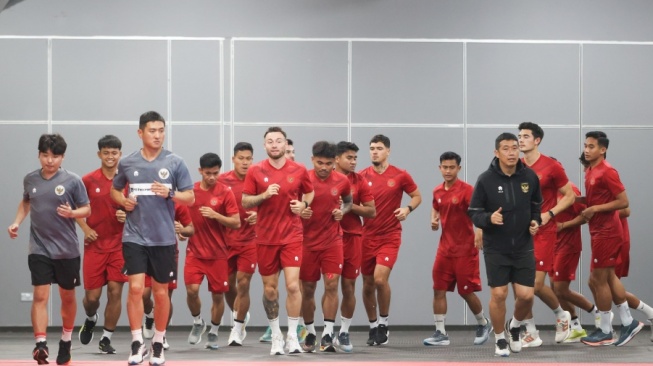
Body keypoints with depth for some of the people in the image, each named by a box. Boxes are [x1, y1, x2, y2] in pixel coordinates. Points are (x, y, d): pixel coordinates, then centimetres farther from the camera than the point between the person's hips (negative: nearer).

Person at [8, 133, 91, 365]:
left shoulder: (72, 181, -7)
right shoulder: (30, 180, 3)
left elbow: (87, 209, -1)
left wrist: (72, 213, -21)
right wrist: (17, 222, 7)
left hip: (67, 250, -1)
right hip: (39, 249, 1)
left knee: (67, 297, 13)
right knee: (40, 296, -12)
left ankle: (66, 341, 32)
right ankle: (41, 344, -20)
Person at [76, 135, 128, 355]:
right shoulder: (89, 180, 0)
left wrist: (128, 216, -14)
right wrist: (85, 228, -5)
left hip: (119, 244, 0)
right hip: (95, 244, 0)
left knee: (115, 291, -4)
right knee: (92, 295, 1)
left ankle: (106, 339, 9)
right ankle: (90, 320, 36)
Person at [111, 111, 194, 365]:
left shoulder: (175, 163, -2)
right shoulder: (127, 163, 3)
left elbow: (190, 197, 0)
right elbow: (115, 190, 18)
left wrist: (170, 194, -19)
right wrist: (123, 201, -4)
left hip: (164, 238, 0)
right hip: (134, 236, 0)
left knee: (161, 292, 7)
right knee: (136, 288, -11)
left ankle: (158, 345, 22)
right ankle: (137, 344, -3)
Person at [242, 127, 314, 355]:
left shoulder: (299, 170, 1)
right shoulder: (255, 171, -1)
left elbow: (310, 193, 16)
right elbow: (245, 202, 1)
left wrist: (303, 204, -5)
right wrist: (264, 195, -16)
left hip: (292, 236, -1)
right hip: (266, 237, 1)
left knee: (293, 285, -12)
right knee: (269, 289, 6)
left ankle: (292, 336, -2)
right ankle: (276, 335, 23)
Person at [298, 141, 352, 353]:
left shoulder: (342, 181, -2)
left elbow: (348, 201, 17)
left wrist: (342, 211, -4)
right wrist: (299, 211, -21)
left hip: (332, 240, 1)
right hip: (308, 240, -1)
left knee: (332, 285, -10)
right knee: (308, 288, 6)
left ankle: (328, 334, -7)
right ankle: (310, 333, 21)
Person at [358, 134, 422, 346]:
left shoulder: (400, 176, -3)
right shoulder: (362, 176, 2)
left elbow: (417, 196, 9)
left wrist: (408, 208, -10)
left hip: (390, 236, -3)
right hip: (367, 237, 3)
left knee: (380, 278, -19)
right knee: (367, 285, 7)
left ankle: (383, 324, 1)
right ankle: (373, 327, 25)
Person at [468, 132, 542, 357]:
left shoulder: (530, 177, -4)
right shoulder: (485, 180, -12)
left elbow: (536, 205, 13)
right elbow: (473, 213, -6)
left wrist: (536, 221, -6)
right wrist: (489, 218, -26)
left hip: (523, 247, 2)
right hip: (496, 249, -2)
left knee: (526, 295, -2)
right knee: (498, 295, -2)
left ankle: (514, 327, 30)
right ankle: (499, 339, 20)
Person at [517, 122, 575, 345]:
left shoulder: (551, 167, -7)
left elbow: (570, 196, -2)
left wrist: (549, 214, -14)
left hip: (543, 232, -5)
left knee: (536, 284, -9)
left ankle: (561, 315, 20)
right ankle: (531, 334, 9)